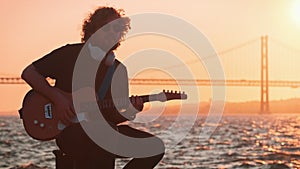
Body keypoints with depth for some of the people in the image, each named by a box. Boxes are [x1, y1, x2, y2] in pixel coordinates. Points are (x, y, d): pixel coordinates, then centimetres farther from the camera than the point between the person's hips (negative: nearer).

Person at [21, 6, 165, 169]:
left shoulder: (119, 70, 14)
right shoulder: (70, 54, 1)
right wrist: (57, 98, -10)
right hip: (69, 129, -6)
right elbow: (28, 73, 3)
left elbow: (113, 117, 13)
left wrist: (130, 112, -11)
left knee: (155, 146, -13)